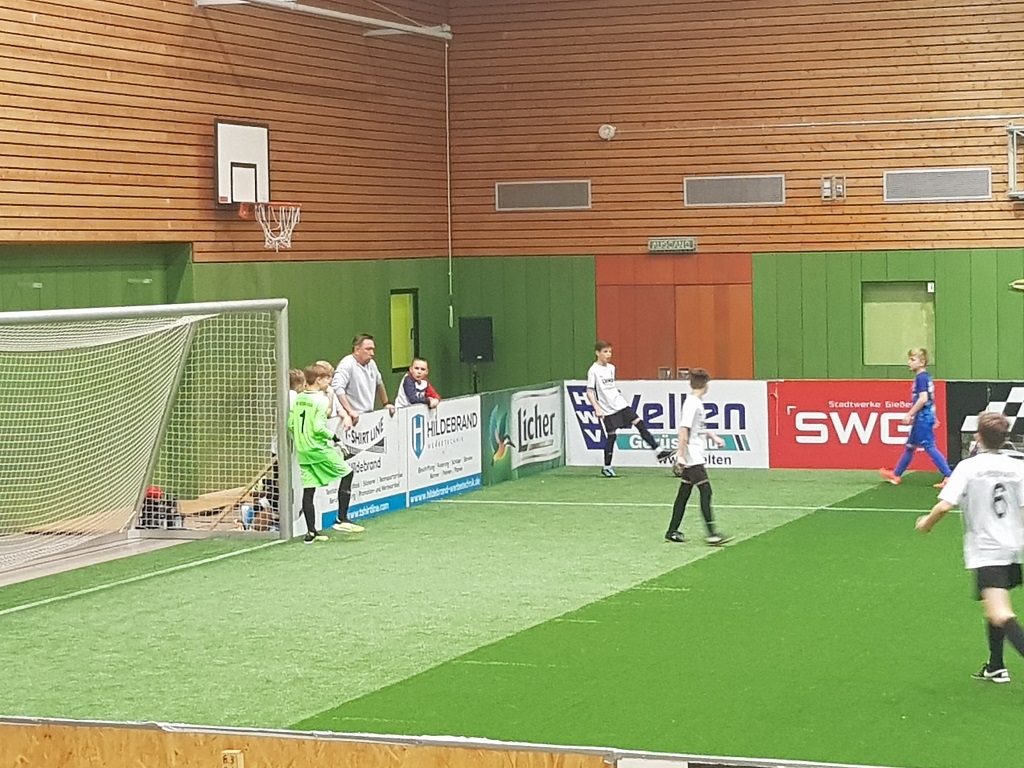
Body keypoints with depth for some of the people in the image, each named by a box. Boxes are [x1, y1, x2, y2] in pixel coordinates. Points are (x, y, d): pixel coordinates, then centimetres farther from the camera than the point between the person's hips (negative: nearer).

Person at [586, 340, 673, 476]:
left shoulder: (611, 368, 11)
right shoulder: (593, 370, -10)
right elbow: (589, 392, -12)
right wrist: (597, 408, -20)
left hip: (620, 404, 6)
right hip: (607, 409, -6)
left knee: (639, 423, -4)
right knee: (611, 436, -2)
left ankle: (658, 451, -4)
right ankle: (606, 467, 12)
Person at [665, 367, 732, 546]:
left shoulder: (697, 403, 14)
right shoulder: (692, 404, -15)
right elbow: (684, 429, -20)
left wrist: (714, 437, 30)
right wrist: (680, 455, -23)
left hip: (695, 457, 10)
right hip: (691, 457, -10)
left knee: (684, 493, 12)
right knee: (706, 491, -12)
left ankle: (672, 531, 17)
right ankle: (711, 533, -16)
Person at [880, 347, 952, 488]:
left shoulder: (921, 378, -15)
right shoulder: (926, 377, 13)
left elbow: (923, 399, -24)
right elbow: (929, 399, 20)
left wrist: (910, 414, -18)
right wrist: (933, 418, 26)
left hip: (923, 418, -10)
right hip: (926, 417, 10)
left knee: (929, 447, -10)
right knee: (910, 446, 18)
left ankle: (948, 475, -12)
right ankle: (896, 475, 30)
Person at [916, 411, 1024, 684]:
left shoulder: (968, 467, -9)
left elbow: (944, 505, -15)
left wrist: (927, 522, 4)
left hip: (984, 551, -6)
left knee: (1001, 616, -14)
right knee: (996, 608, 25)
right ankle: (996, 667, 34)